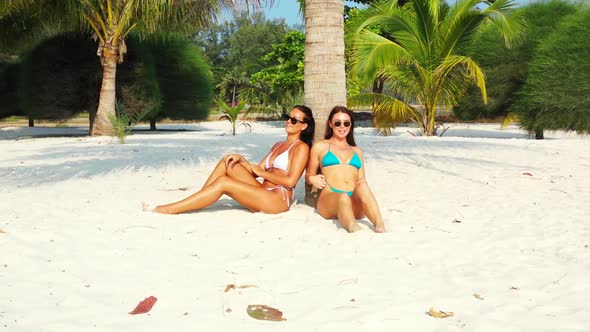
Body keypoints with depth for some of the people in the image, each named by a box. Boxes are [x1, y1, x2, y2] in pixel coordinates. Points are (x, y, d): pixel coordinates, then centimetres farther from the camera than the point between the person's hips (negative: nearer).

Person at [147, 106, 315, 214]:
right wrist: (241, 159, -1)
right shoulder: (277, 145, 24)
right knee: (228, 161, -6)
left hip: (279, 199, -8)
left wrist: (262, 172, -5)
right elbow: (255, 171, 17)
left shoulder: (301, 147, -1)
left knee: (223, 182, -22)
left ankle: (167, 209, -22)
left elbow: (290, 181, -13)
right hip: (263, 194, 8)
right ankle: (193, 203, -11)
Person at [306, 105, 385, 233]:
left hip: (355, 204, 2)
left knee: (363, 186, -33)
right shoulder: (320, 147, 20)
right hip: (330, 199, -2)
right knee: (343, 197, -39)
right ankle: (355, 231, -65)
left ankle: (380, 229, -52)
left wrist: (363, 186, 1)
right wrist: (313, 180, -2)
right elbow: (309, 175, 23)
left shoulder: (357, 151, 29)